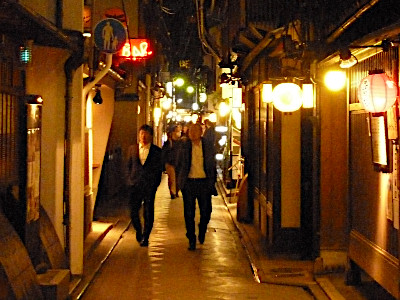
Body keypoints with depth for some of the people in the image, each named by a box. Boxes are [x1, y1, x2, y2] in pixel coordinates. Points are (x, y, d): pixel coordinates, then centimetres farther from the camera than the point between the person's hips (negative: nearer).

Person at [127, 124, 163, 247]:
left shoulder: (157, 151, 2)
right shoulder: (133, 149, 9)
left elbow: (159, 169, 5)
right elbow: (129, 165, 15)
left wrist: (155, 184, 0)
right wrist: (130, 180, 7)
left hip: (150, 186, -2)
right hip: (135, 185, 2)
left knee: (148, 213, 0)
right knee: (133, 212, 0)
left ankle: (145, 237, 13)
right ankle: (138, 231, 27)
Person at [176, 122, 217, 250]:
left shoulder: (208, 147, 4)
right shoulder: (184, 146, 4)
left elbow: (212, 166, 10)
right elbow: (180, 164, 10)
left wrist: (212, 182, 6)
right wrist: (180, 180, 5)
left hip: (204, 182, 0)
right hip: (189, 182, 0)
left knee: (206, 211, 1)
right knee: (189, 213, 0)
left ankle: (202, 230, 32)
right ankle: (191, 240, 10)